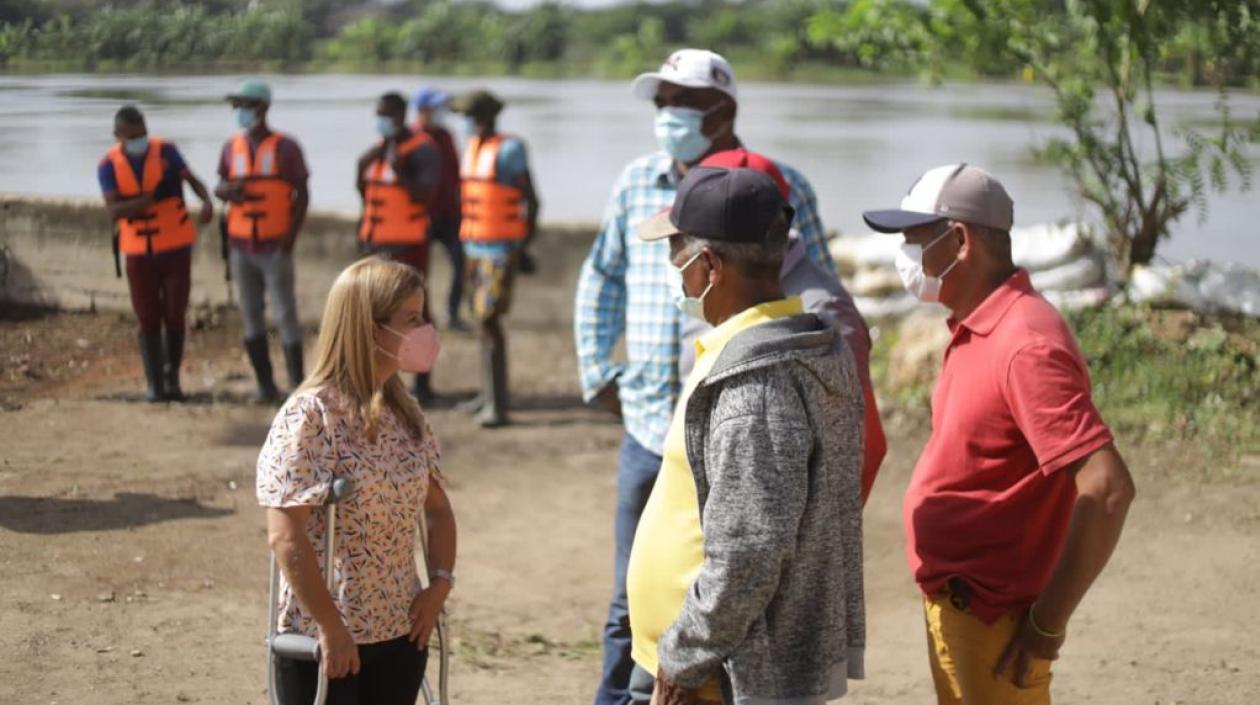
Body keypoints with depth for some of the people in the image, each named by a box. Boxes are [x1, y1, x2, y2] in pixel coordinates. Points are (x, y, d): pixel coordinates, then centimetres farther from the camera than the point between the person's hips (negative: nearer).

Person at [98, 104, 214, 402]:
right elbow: (113, 211, -16)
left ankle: (172, 377, 20)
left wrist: (207, 201, -37)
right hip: (139, 252, 1)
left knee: (174, 316, 1)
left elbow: (192, 179, -15)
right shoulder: (108, 166, -6)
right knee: (148, 320, 1)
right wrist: (147, 199, -33)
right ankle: (155, 384, 7)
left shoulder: (165, 151, -8)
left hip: (175, 248, -1)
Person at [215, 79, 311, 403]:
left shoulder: (286, 147, -5)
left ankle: (299, 385, 2)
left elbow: (302, 195, -4)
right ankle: (266, 385, 14)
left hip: (275, 248, -4)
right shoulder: (232, 147, 7)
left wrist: (290, 238, -13)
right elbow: (220, 186, 18)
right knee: (250, 316, 6)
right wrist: (227, 190, -8)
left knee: (286, 315, -4)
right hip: (241, 247, 4)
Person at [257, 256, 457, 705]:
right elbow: (286, 538, -21)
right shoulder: (309, 415, -17)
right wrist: (331, 628, -21)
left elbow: (436, 507, 17)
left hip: (401, 633, 7)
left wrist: (441, 583, 1)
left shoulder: (404, 414, 6)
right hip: (322, 641, -7)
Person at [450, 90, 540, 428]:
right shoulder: (472, 147, 12)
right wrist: (465, 241, 16)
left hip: (501, 249, -8)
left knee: (488, 320, -13)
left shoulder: (509, 149, -11)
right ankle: (491, 394, 25)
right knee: (482, 318, 14)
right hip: (475, 247, 8)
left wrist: (522, 246, -14)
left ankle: (497, 404, -11)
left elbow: (531, 200, -11)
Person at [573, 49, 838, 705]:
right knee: (633, 603, 12)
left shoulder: (780, 187, -5)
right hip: (648, 428, 4)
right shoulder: (637, 181, 7)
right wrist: (598, 372, 13)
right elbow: (600, 279, 19)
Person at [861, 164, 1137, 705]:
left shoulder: (1026, 345, -23)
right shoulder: (977, 329, 7)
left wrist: (1048, 620, -22)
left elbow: (1107, 492, -28)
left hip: (992, 619, -10)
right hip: (953, 604, 10)